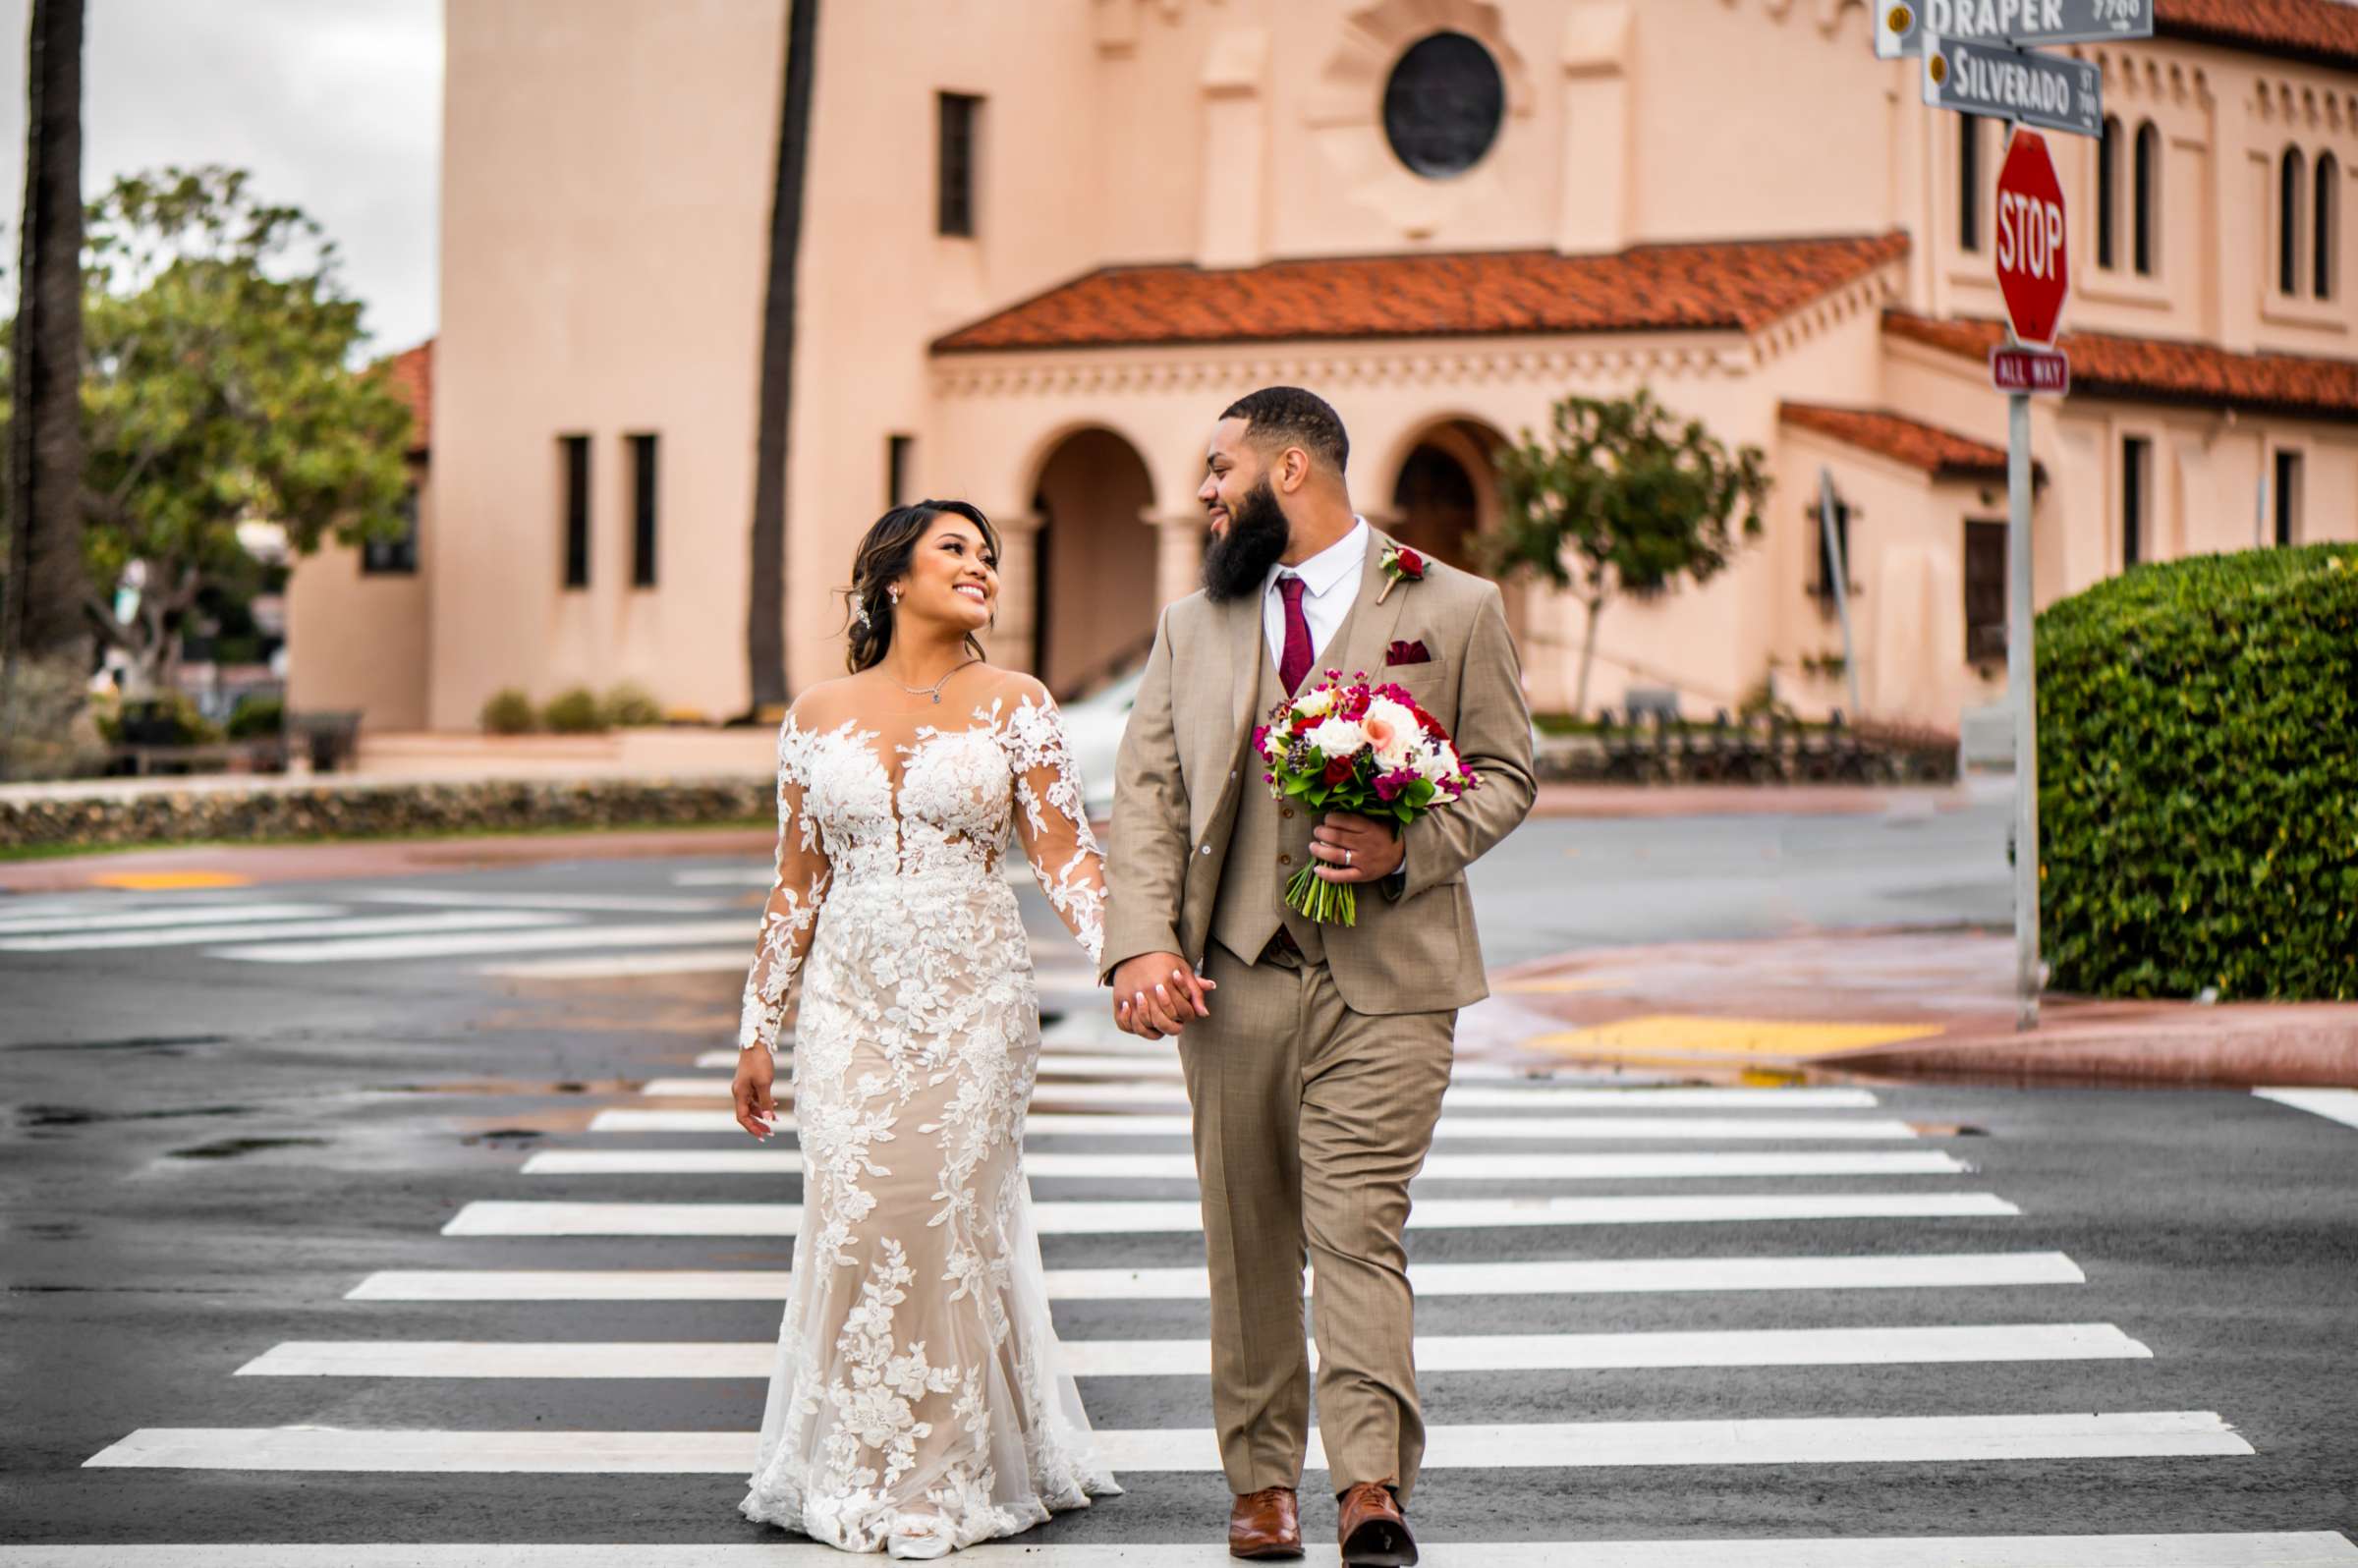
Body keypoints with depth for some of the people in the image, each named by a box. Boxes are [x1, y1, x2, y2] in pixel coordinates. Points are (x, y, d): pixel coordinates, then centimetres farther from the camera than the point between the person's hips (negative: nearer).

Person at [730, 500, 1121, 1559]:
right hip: (852, 995, 1)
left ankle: (956, 1473, 11)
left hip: (973, 994, -1)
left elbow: (1065, 856, -2)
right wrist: (758, 1033, 12)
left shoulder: (1011, 704, 3)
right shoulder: (819, 716, 8)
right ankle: (856, 1475, 9)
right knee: (853, 1222, -4)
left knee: (956, 1221, -1)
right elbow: (798, 884, 12)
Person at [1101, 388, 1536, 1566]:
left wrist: (1410, 845, -12)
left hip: (1385, 975, -3)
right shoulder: (1191, 628, 15)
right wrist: (1142, 943, -8)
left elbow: (1504, 770, 7)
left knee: (1356, 1228, -12)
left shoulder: (1453, 609, 6)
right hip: (1233, 973, 4)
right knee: (1248, 1237, 6)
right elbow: (1147, 794, 7)